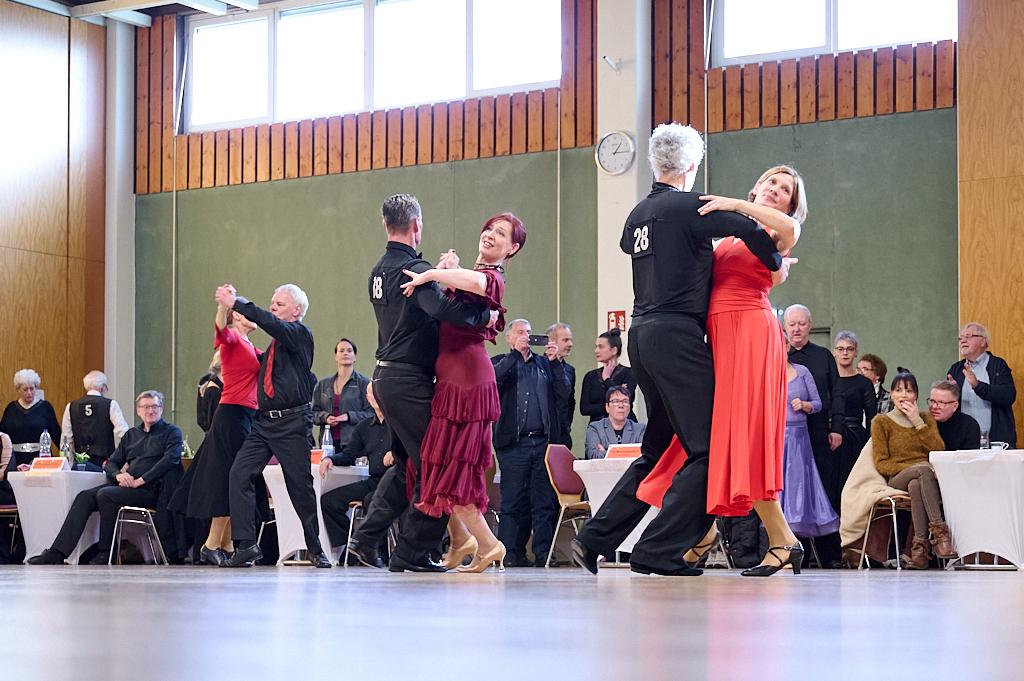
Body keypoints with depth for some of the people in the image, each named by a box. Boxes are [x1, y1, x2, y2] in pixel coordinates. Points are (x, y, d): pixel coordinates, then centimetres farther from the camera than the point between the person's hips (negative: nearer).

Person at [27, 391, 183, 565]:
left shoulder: (171, 432, 6)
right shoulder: (131, 434, 25)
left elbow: (170, 460, -12)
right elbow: (111, 463, 21)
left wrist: (140, 481, -17)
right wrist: (118, 474, -4)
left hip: (151, 489, -6)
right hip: (127, 485, 6)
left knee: (105, 494, -29)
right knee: (85, 497, -15)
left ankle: (105, 554, -22)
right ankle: (57, 553, -22)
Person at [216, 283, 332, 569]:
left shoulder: (300, 333, -5)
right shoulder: (276, 342, 19)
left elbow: (270, 322, -22)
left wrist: (236, 303, -20)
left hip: (292, 422, -7)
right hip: (264, 420, 7)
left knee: (300, 485, -1)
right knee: (239, 474, -8)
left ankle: (315, 549, 14)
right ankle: (246, 545, -10)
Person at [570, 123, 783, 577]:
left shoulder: (638, 215, 16)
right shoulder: (689, 207, -7)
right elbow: (751, 230, -18)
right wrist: (776, 265, 1)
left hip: (642, 333, 8)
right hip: (677, 333, -8)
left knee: (658, 448, 16)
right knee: (705, 448, -5)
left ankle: (595, 540, 12)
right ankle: (657, 552, -12)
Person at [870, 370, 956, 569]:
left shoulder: (926, 418, 22)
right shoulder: (881, 423, 12)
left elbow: (939, 451, 4)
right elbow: (881, 464, 1)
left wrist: (918, 422, -1)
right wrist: (913, 468, -14)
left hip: (924, 478, 2)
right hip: (897, 480, -2)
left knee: (915, 485, -38)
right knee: (924, 469, -37)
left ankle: (920, 545, -43)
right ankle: (939, 530, -43)